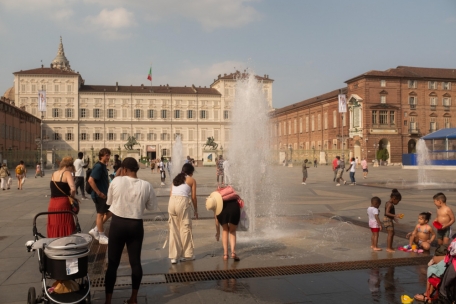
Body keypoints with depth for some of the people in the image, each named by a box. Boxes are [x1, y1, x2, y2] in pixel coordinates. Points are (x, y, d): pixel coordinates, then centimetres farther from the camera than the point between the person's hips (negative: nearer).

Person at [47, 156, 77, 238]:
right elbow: (73, 189, -21)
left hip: (52, 205, 6)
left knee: (54, 229, 12)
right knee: (65, 229, 0)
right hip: (63, 204, -6)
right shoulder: (67, 173, -6)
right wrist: (72, 196, -3)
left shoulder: (53, 174, 15)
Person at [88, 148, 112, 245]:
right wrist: (99, 193, -21)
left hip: (104, 195, 9)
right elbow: (90, 180, -26)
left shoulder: (103, 166, 11)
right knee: (100, 214, 1)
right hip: (99, 195, -9)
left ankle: (95, 230, 23)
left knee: (109, 212, 15)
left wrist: (107, 191, 15)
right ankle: (102, 237, 13)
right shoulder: (98, 166, -18)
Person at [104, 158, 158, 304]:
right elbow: (151, 206, 4)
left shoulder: (117, 181, -10)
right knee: (135, 262, 13)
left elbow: (109, 201, 5)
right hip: (136, 226, 1)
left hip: (117, 224, -1)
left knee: (113, 263, 9)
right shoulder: (146, 185, -6)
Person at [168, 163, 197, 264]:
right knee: (185, 227, 8)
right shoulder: (191, 180, 9)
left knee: (173, 229, 11)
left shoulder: (176, 179, 23)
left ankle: (174, 256, 15)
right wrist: (195, 210, 16)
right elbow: (193, 197, 6)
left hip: (172, 202, 5)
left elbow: (171, 194, 18)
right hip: (183, 201, -5)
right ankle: (187, 255, 16)